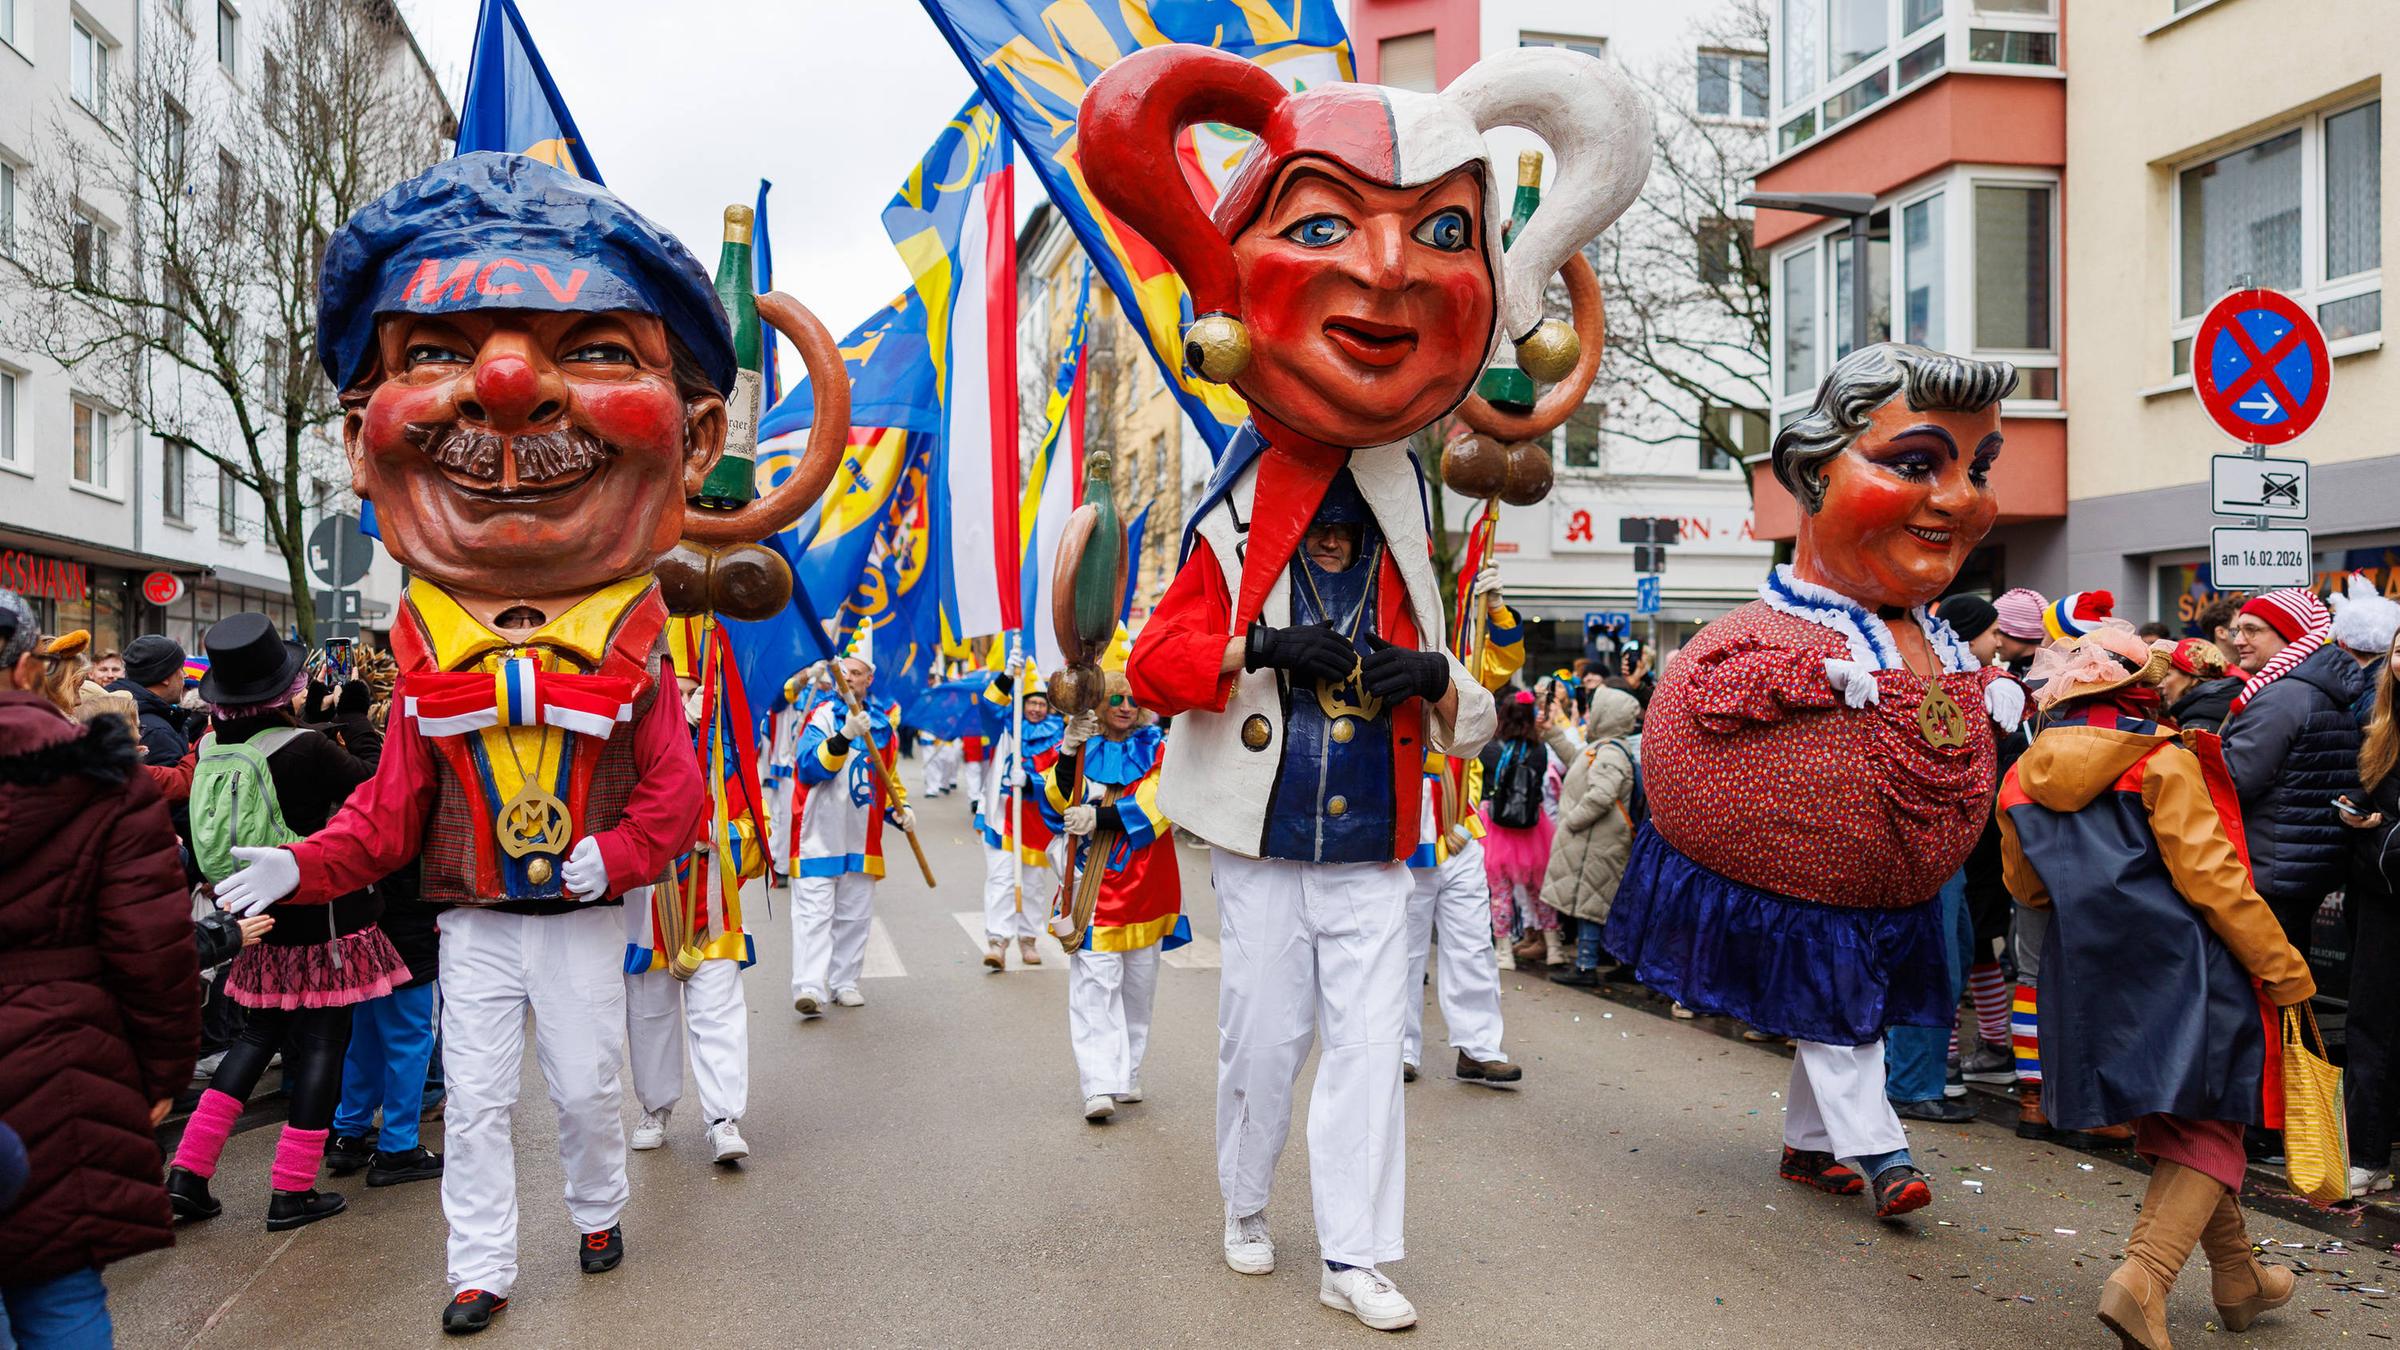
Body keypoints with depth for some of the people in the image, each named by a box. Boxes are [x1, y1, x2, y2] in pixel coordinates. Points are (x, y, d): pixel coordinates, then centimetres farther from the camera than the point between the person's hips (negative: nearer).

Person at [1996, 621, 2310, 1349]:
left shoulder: (2023, 779, 6)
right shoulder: (2162, 762, -9)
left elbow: (2026, 887, 15)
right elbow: (2212, 878, -13)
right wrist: (2284, 970, -5)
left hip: (2088, 981, 6)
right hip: (2176, 969, -5)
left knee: (2177, 1128, 20)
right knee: (2207, 1130, 5)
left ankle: (2236, 1275, 34)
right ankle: (2142, 1277, -12)